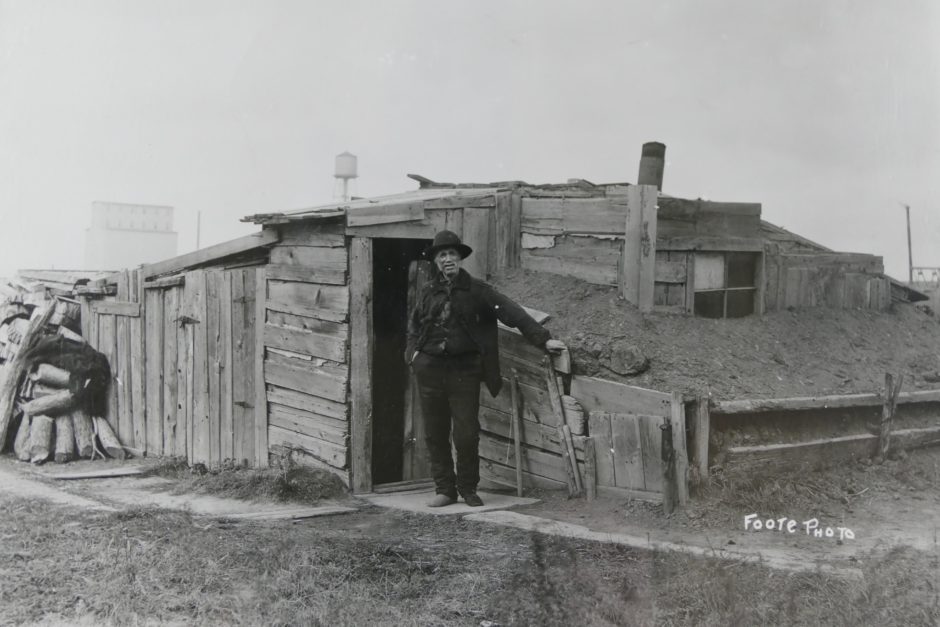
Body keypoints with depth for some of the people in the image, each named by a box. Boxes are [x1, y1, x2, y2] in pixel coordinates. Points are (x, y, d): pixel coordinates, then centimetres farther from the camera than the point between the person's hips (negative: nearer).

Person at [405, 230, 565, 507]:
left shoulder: (476, 289, 0)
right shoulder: (427, 292, 9)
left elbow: (511, 313, -8)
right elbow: (413, 325, 24)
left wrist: (543, 338, -15)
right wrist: (413, 351, 7)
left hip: (464, 369, -3)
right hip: (430, 369, 3)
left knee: (467, 435, -3)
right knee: (435, 434, 6)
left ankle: (468, 489, 16)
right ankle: (445, 489, 18)